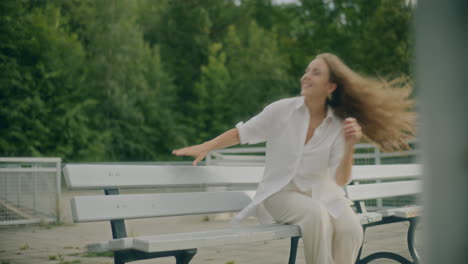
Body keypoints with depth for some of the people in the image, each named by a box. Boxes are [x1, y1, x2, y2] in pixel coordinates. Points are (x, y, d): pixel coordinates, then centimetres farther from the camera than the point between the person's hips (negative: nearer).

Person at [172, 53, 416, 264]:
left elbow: (340, 181, -7)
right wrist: (205, 147, 3)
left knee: (351, 229, -27)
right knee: (316, 215, -34)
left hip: (321, 194, 2)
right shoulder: (282, 110, -7)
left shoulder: (338, 126, -3)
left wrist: (349, 146, -22)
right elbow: (242, 133, 6)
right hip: (281, 193, -2)